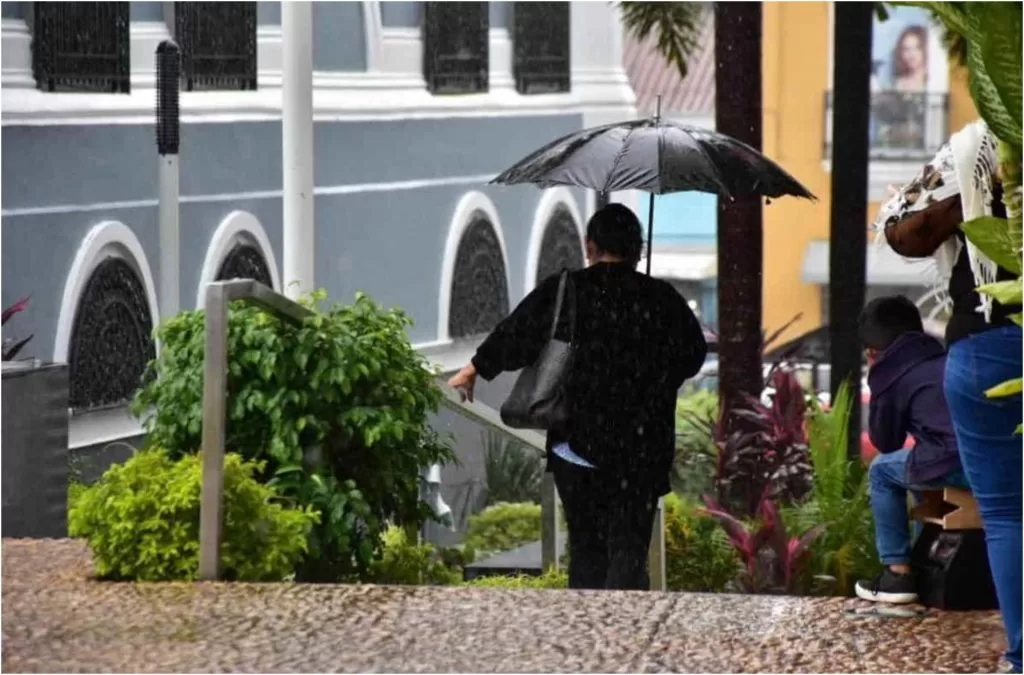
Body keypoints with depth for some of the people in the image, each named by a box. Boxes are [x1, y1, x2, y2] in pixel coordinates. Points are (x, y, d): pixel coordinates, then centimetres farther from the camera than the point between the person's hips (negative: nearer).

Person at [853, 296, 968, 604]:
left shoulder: (889, 372, 10)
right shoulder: (945, 360, 29)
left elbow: (885, 442, 18)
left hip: (959, 463, -7)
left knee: (882, 471, 19)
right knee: (921, 462, 35)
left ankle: (898, 573, 14)